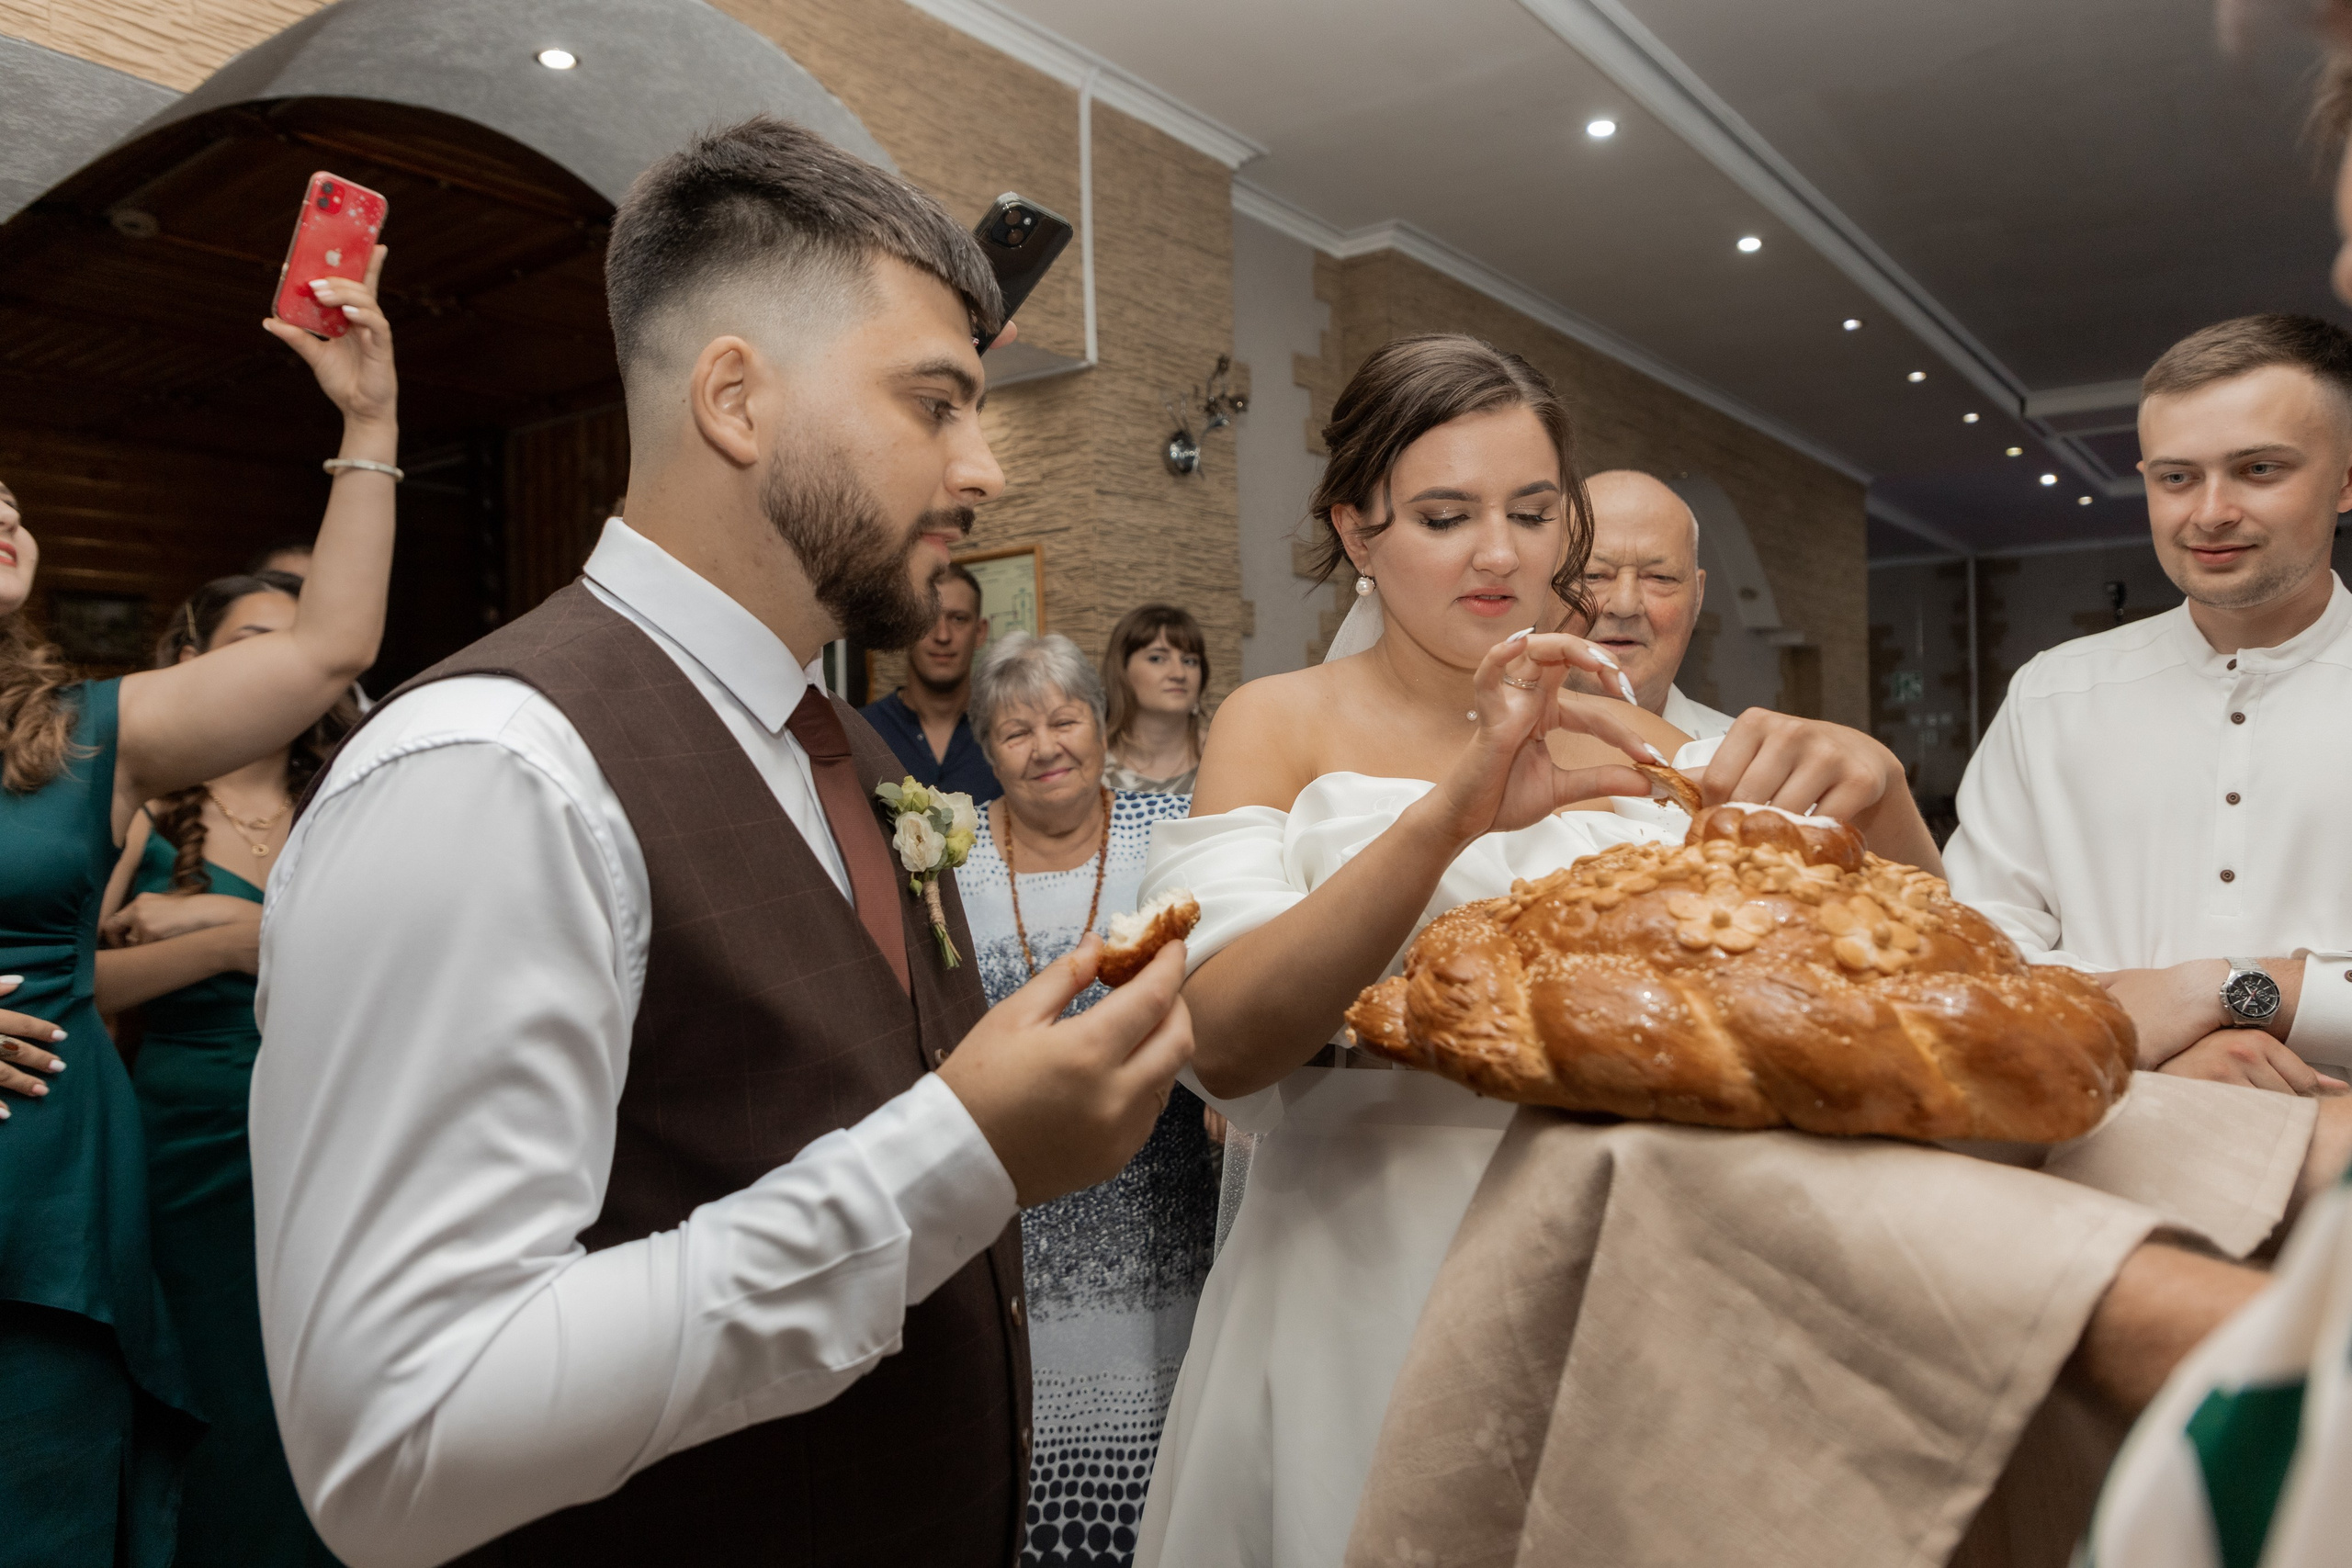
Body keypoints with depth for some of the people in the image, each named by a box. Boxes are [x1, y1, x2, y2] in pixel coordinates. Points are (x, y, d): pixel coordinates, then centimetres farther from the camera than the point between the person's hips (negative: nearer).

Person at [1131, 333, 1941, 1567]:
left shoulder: (1631, 746, 5)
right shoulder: (1279, 726, -5)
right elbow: (1221, 1044, -20)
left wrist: (1874, 795, -20)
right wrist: (1448, 816, -32)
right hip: (1356, 1269, -3)